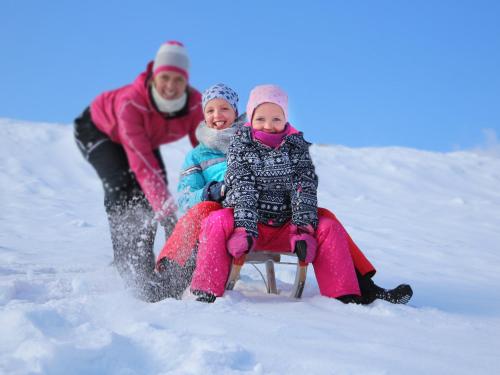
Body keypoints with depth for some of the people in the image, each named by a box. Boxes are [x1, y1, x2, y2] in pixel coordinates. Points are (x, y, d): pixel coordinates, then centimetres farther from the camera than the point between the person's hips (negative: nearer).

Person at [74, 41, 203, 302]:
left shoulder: (194, 103, -29)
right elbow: (141, 162, -48)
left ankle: (142, 260, 6)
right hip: (98, 130, -5)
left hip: (146, 138, 5)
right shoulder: (131, 103, -41)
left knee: (153, 194, -11)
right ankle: (128, 264, -26)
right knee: (121, 186, -26)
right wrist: (166, 209, -55)